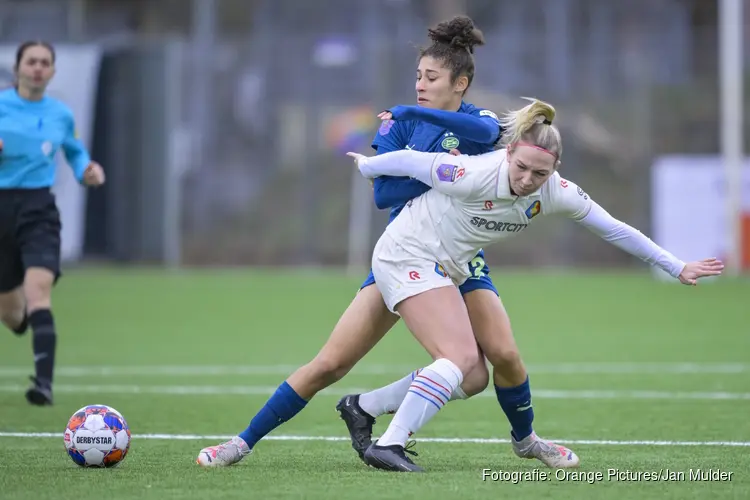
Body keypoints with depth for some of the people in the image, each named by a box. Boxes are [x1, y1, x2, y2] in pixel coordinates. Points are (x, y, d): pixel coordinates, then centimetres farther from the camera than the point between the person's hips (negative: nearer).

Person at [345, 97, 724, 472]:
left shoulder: (556, 192, -14)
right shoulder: (473, 176, -31)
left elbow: (614, 229, -4)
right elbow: (408, 161, -16)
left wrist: (677, 268, 1)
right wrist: (365, 166, 3)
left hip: (443, 269, 8)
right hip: (407, 255, -8)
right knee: (460, 356, -23)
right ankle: (388, 445, -26)